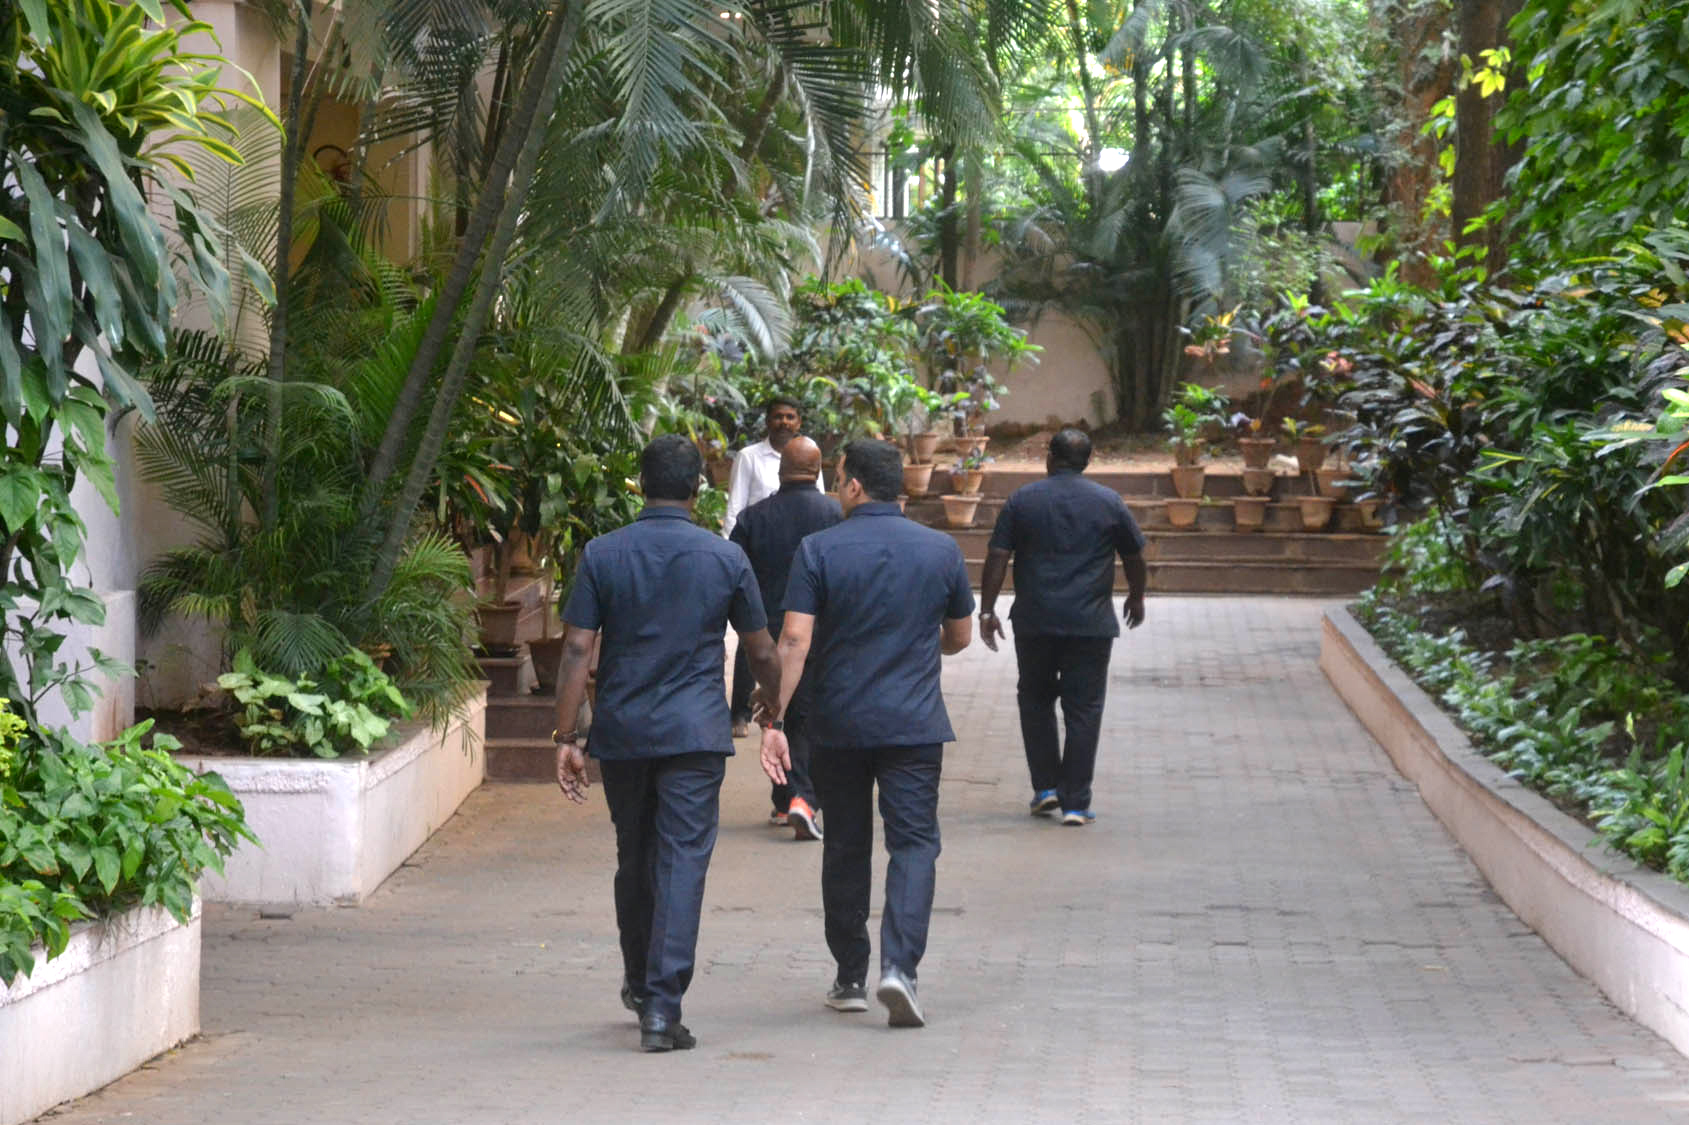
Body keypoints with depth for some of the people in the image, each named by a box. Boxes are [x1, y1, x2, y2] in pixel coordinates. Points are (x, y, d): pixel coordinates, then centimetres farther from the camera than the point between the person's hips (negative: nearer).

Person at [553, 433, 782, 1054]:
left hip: (622, 733, 2)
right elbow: (762, 655, 6)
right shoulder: (725, 559, -1)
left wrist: (566, 737, -1)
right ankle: (661, 1005, -13)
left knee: (635, 860, 18)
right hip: (695, 734, -2)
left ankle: (640, 983, 35)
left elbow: (577, 651, -5)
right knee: (682, 863, -4)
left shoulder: (603, 555, 0)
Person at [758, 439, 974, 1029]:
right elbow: (959, 637, 12)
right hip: (914, 725, 0)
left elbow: (794, 639, -12)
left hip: (837, 725, 0)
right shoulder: (941, 550, 2)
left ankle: (850, 978, 19)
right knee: (913, 842, 0)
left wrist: (774, 720, -11)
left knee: (845, 848, 12)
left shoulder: (818, 551, -5)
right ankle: (899, 964, -19)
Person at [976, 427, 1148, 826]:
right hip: (1091, 624, 0)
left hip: (1035, 622, 1)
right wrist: (1136, 598, 28)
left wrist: (987, 610, 5)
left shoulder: (1022, 500, 1)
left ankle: (1046, 786, 14)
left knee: (1035, 699, 19)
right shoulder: (1109, 502, 2)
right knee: (1083, 710, 3)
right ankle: (1076, 804, 1)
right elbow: (1134, 558, 11)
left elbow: (997, 557, -2)